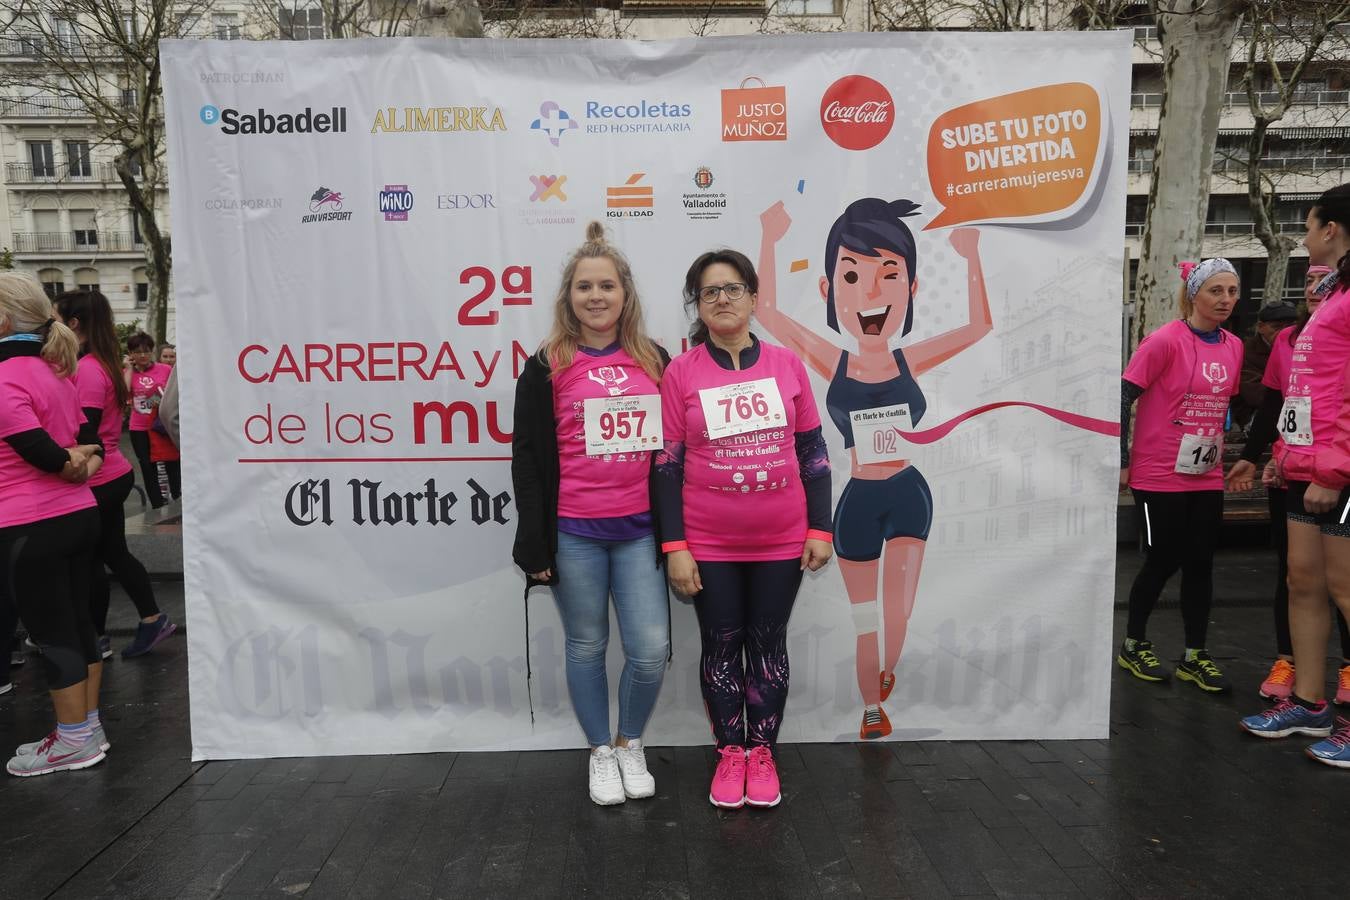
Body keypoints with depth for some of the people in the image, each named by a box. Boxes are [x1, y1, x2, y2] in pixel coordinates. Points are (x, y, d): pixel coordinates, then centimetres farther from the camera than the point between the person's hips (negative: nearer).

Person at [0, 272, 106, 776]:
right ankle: (88, 726, 26)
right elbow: (89, 442, 12)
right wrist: (84, 463, -7)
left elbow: (41, 453, -23)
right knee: (77, 624, 15)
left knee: (51, 633, 3)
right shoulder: (53, 373, 11)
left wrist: (68, 465, -4)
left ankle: (75, 741, 15)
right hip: (79, 515, 8)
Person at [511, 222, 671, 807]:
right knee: (586, 647, 9)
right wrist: (535, 543, -6)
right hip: (574, 533, -2)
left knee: (651, 650, 1)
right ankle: (601, 752, 30)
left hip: (639, 530, 2)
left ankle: (631, 745, 28)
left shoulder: (655, 361, 7)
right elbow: (528, 457, -1)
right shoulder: (547, 368, 0)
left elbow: (673, 448, 11)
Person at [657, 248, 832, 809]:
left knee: (768, 644, 13)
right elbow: (668, 464, -3)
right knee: (721, 646, 11)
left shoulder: (787, 365, 0)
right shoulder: (681, 373, -4)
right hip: (710, 545, -1)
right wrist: (674, 547, -7)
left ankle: (762, 753, 30)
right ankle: (730, 752, 29)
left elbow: (813, 452, 5)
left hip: (781, 541, 1)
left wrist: (820, 528, 2)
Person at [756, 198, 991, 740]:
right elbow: (767, 313, -9)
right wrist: (770, 241, -11)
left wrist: (971, 256, -4)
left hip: (908, 494, 1)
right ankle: (871, 708, 30)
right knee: (866, 618, 11)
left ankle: (885, 676, 30)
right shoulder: (834, 365, -7)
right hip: (857, 501, 0)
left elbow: (980, 324, 1)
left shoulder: (910, 362, -4)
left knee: (898, 611, -2)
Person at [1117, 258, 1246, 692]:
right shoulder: (1165, 340, -13)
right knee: (1163, 562, 2)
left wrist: (1228, 460, 19)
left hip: (1206, 477, 6)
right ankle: (1134, 646, 22)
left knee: (1200, 563, 8)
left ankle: (1195, 656, 21)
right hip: (1159, 476, -6)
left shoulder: (1233, 347, 7)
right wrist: (1122, 462, -14)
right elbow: (1123, 398, -13)